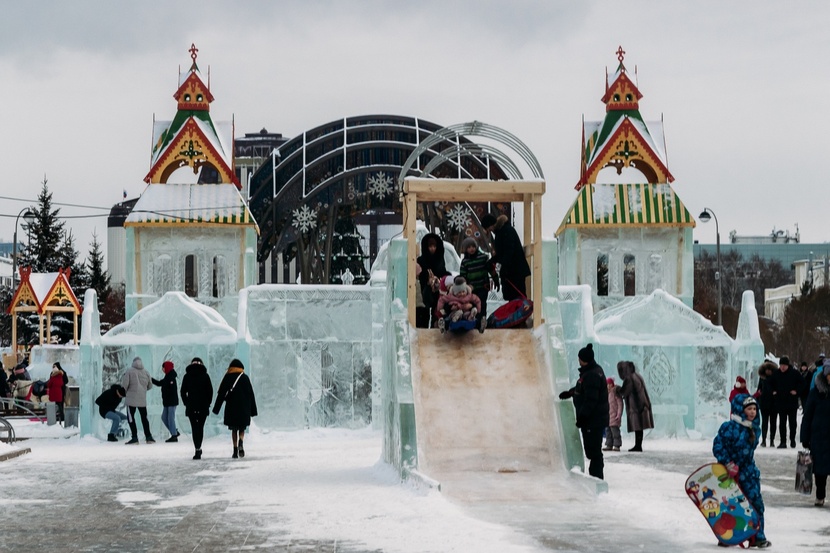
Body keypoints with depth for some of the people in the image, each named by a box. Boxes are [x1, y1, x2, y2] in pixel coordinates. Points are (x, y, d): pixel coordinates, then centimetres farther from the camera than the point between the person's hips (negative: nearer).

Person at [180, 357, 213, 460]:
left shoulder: (187, 376, 3)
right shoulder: (205, 376, 2)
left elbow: (183, 392, 2)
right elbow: (210, 391, 1)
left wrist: (186, 403, 11)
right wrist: (207, 403, 10)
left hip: (191, 407, -1)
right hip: (203, 407, 1)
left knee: (195, 428, -2)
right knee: (200, 427, 11)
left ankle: (197, 449, -12)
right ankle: (198, 448, 11)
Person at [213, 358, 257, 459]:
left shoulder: (227, 377, 1)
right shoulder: (245, 377, 4)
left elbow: (221, 394, -2)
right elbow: (251, 395, 4)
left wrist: (216, 409, 1)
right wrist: (253, 411, 9)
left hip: (231, 407, 0)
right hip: (244, 408, 0)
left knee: (234, 429, 9)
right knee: (242, 428, 9)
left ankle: (235, 450, -1)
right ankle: (240, 443, -21)